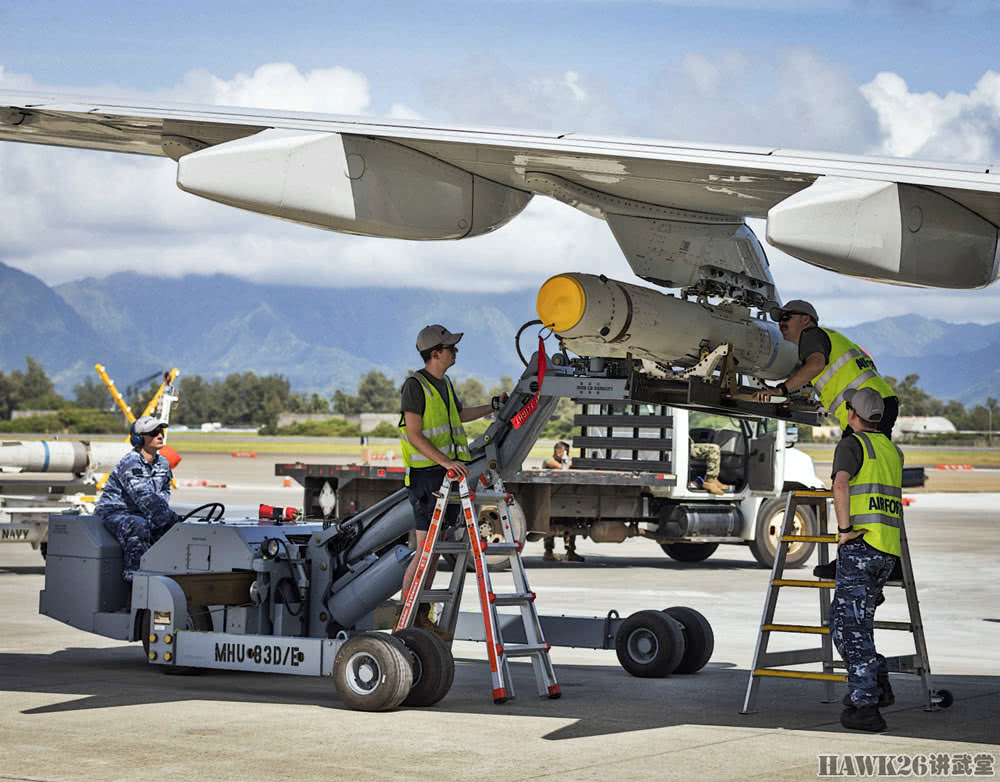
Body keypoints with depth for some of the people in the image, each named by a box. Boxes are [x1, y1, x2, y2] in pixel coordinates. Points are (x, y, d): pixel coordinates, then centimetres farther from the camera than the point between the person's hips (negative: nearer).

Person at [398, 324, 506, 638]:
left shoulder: (444, 384, 15)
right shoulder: (415, 385, -11)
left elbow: (460, 415, 36)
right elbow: (414, 435, -18)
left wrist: (494, 406, 37)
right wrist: (445, 461, -27)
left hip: (451, 473, 8)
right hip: (427, 474, -8)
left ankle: (422, 616, 16)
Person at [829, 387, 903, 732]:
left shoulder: (851, 444, -4)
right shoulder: (892, 451, 20)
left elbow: (841, 484, -22)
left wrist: (844, 529, -18)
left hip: (860, 545, -7)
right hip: (889, 550, 7)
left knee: (852, 626, -6)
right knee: (842, 618, 19)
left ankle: (866, 706, -11)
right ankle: (877, 684, 13)